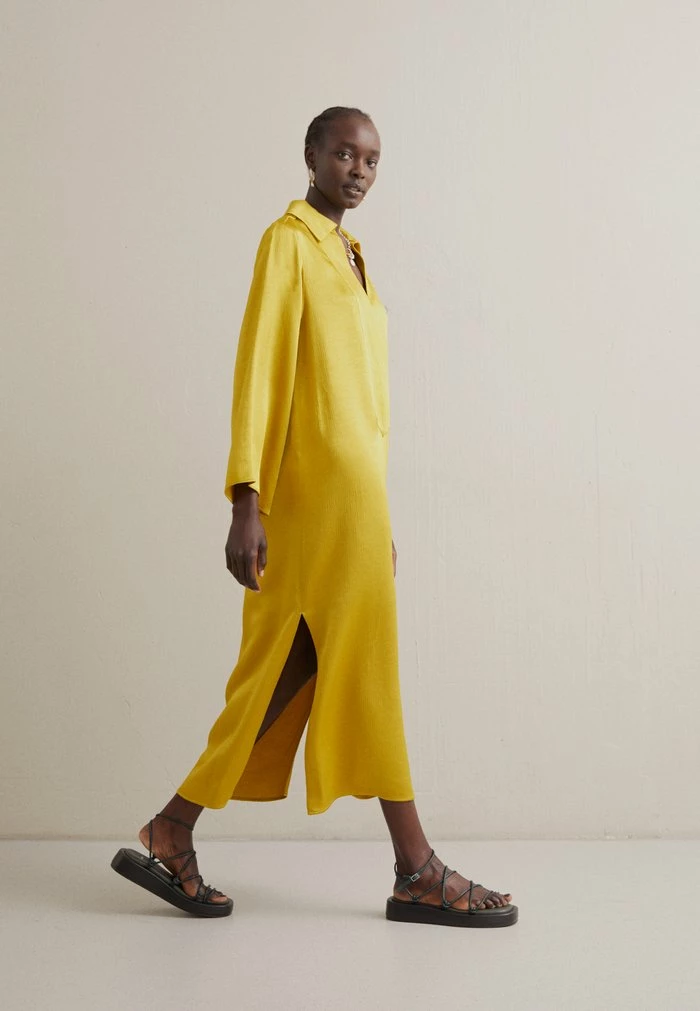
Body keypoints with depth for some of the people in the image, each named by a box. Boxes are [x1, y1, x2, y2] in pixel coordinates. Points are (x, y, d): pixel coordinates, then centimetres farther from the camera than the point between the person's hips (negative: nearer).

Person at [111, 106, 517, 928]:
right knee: (364, 664, -5)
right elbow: (256, 369, -12)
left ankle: (171, 835, 15)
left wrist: (378, 514, 20)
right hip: (323, 481, -9)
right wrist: (245, 502, -19)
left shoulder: (348, 255, 22)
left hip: (353, 483, 9)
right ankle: (416, 872, 4)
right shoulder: (287, 242, -3)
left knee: (286, 670, 8)